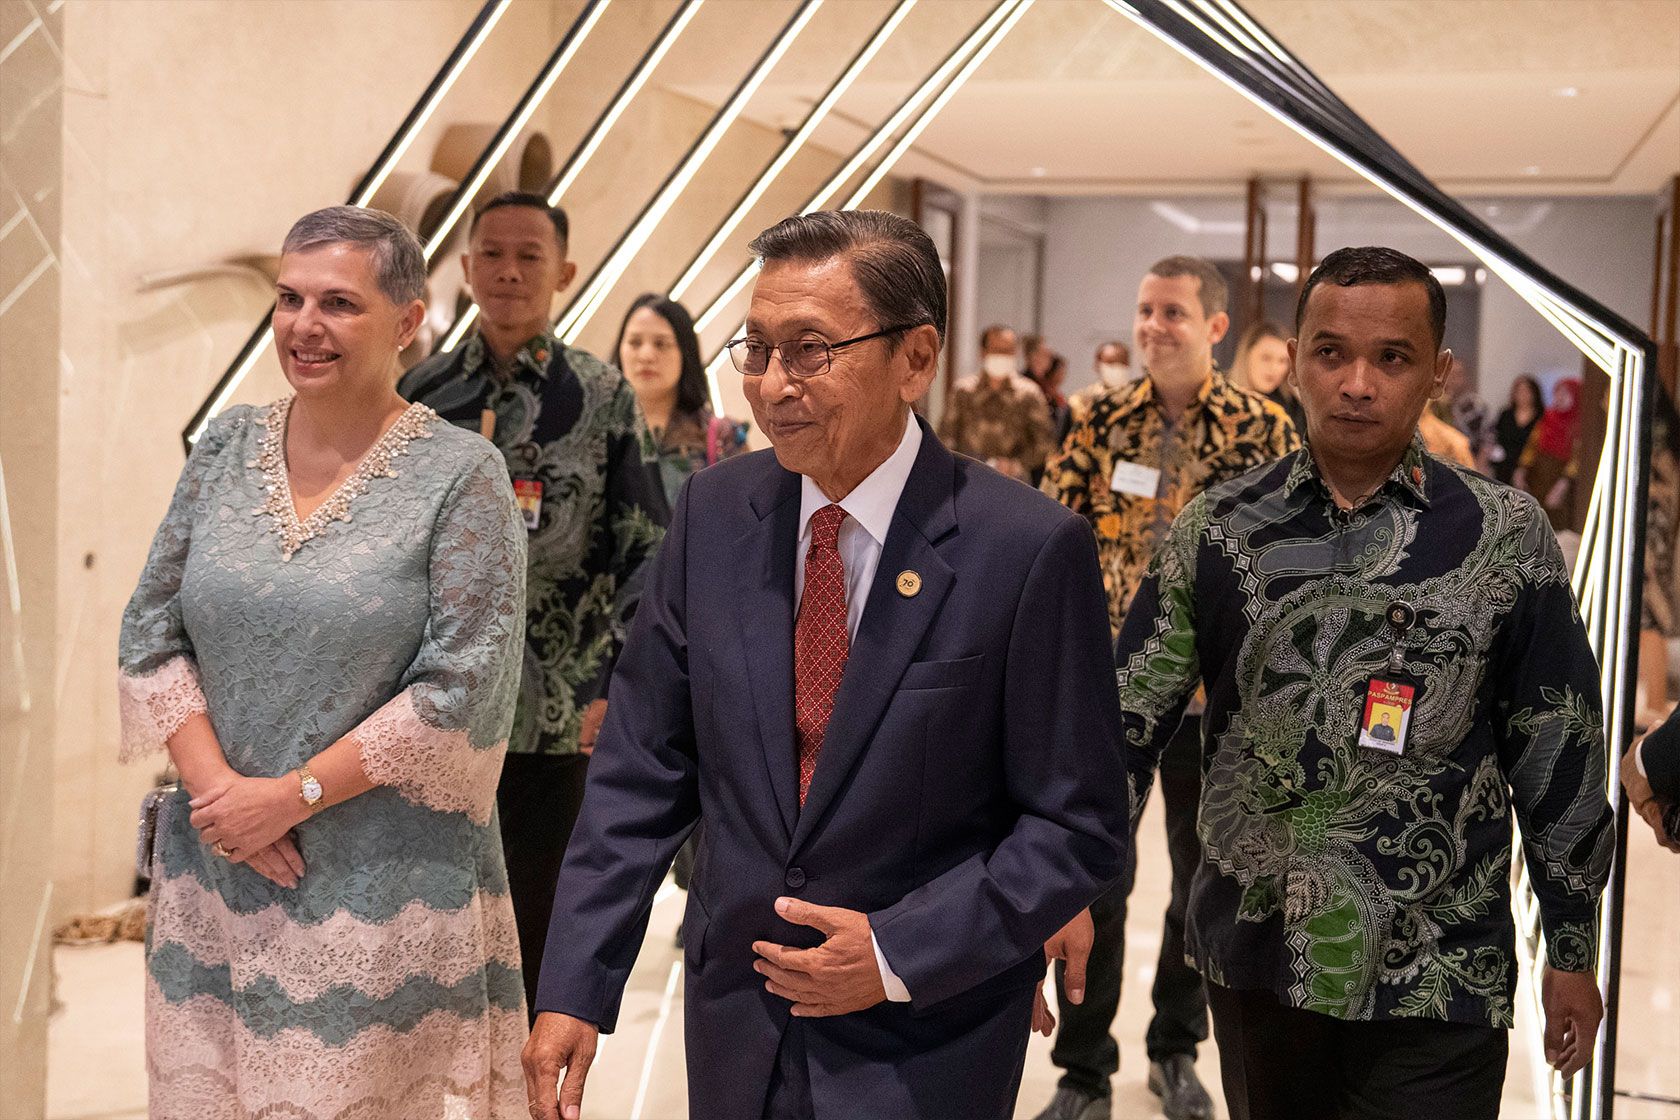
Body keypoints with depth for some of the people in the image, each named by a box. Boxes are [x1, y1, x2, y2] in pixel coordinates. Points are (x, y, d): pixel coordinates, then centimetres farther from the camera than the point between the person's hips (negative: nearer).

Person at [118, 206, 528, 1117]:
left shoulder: (461, 475, -8)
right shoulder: (226, 445, 6)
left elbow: (464, 683, -12)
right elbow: (151, 632, 6)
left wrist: (294, 793, -11)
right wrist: (214, 784, -8)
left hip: (386, 889, -4)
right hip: (215, 876, 4)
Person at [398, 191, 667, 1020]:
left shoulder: (602, 399, -1)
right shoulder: (419, 395, 7)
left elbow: (648, 554, -2)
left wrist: (616, 689, -8)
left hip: (555, 717, -2)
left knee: (534, 923, 6)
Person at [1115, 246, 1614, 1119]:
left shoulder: (1502, 534, -6)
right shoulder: (1217, 528, -1)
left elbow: (1556, 753, 0)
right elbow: (1130, 718, 1)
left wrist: (1573, 951, 4)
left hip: (1435, 985, -2)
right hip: (1253, 962, 2)